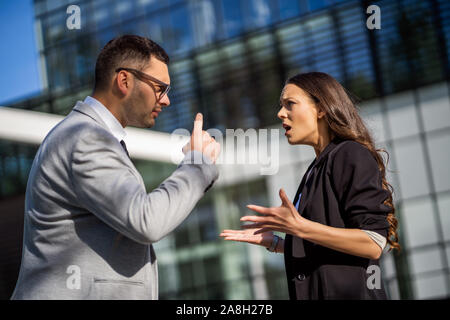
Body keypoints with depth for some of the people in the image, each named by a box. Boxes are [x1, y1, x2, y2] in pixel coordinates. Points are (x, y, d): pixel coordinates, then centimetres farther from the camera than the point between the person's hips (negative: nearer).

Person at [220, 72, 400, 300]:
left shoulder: (351, 155, -8)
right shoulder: (316, 169, 18)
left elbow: (374, 244, -18)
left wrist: (299, 227, -25)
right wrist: (273, 242, 15)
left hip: (349, 293, -8)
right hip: (316, 292, 8)